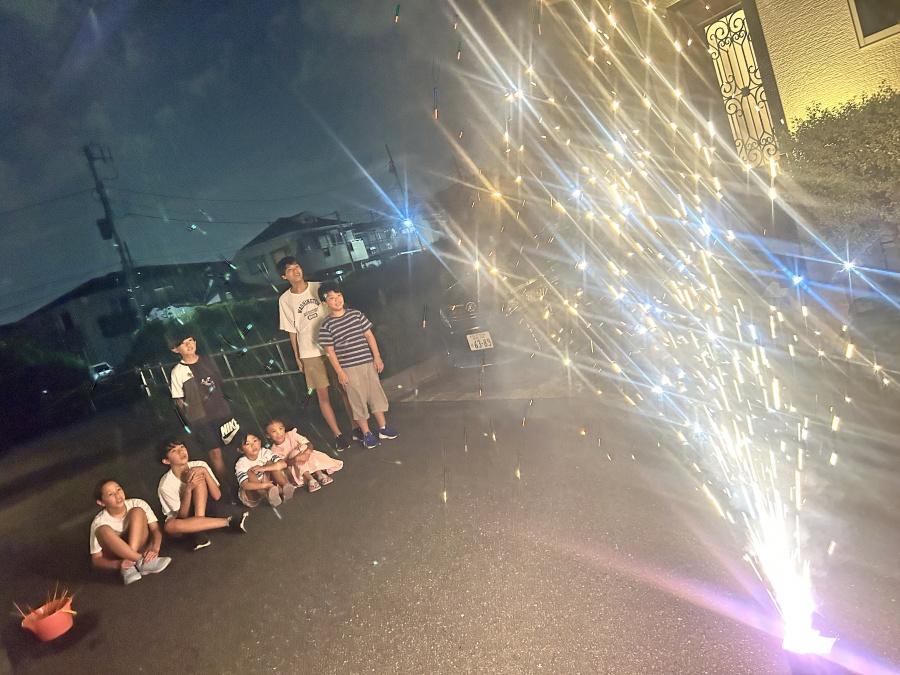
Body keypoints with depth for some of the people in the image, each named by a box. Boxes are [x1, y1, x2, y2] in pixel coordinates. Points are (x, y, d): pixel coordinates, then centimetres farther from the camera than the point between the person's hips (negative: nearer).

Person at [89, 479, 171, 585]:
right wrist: (117, 564, -34)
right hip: (117, 556, 0)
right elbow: (96, 560, -13)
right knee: (103, 530, -30)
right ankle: (142, 563, -32)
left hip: (140, 548, 1)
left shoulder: (138, 504, -13)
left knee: (137, 511, -25)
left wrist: (155, 549, -37)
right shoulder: (99, 522, -15)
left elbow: (156, 529, -14)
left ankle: (128, 568, -30)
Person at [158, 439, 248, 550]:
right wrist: (188, 489, -33)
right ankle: (228, 521, -34)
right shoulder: (166, 485, -18)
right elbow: (183, 515, -19)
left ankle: (196, 531, -26)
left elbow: (217, 496, -17)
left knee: (199, 478, -26)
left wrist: (205, 471, -30)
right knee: (169, 526, -40)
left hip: (205, 508, 1)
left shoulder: (199, 465, -12)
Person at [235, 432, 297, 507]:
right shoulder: (241, 464, -18)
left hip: (270, 486, 3)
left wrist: (263, 468, -31)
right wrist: (265, 485, -45)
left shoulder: (265, 452, -10)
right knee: (249, 472, -28)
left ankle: (285, 487, -30)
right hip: (252, 494, -3)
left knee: (270, 463, -15)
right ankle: (269, 494, -47)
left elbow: (283, 464, -22)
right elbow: (244, 485, -35)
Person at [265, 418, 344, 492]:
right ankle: (310, 479, -38)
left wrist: (308, 452, -34)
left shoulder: (291, 435, -4)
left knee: (304, 447, -25)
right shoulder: (274, 450, -8)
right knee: (295, 452, -28)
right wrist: (295, 459, -40)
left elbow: (309, 444, -11)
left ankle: (319, 474, -31)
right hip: (292, 466, -2)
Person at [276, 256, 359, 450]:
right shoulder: (285, 300, -1)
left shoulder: (318, 287, -1)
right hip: (310, 353, 0)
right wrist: (297, 358, 5)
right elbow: (292, 330, 4)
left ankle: (356, 427, 18)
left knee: (345, 389, 5)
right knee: (323, 395, 2)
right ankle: (338, 435, 13)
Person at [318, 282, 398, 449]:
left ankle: (383, 428, 24)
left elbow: (369, 335, 7)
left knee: (376, 394, 11)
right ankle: (366, 434, 17)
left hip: (368, 363, 4)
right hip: (349, 368, -4)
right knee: (358, 400, 5)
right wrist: (340, 372, -9)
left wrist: (377, 357, 2)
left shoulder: (357, 314, 2)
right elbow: (330, 351, -6)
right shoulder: (326, 325, -8)